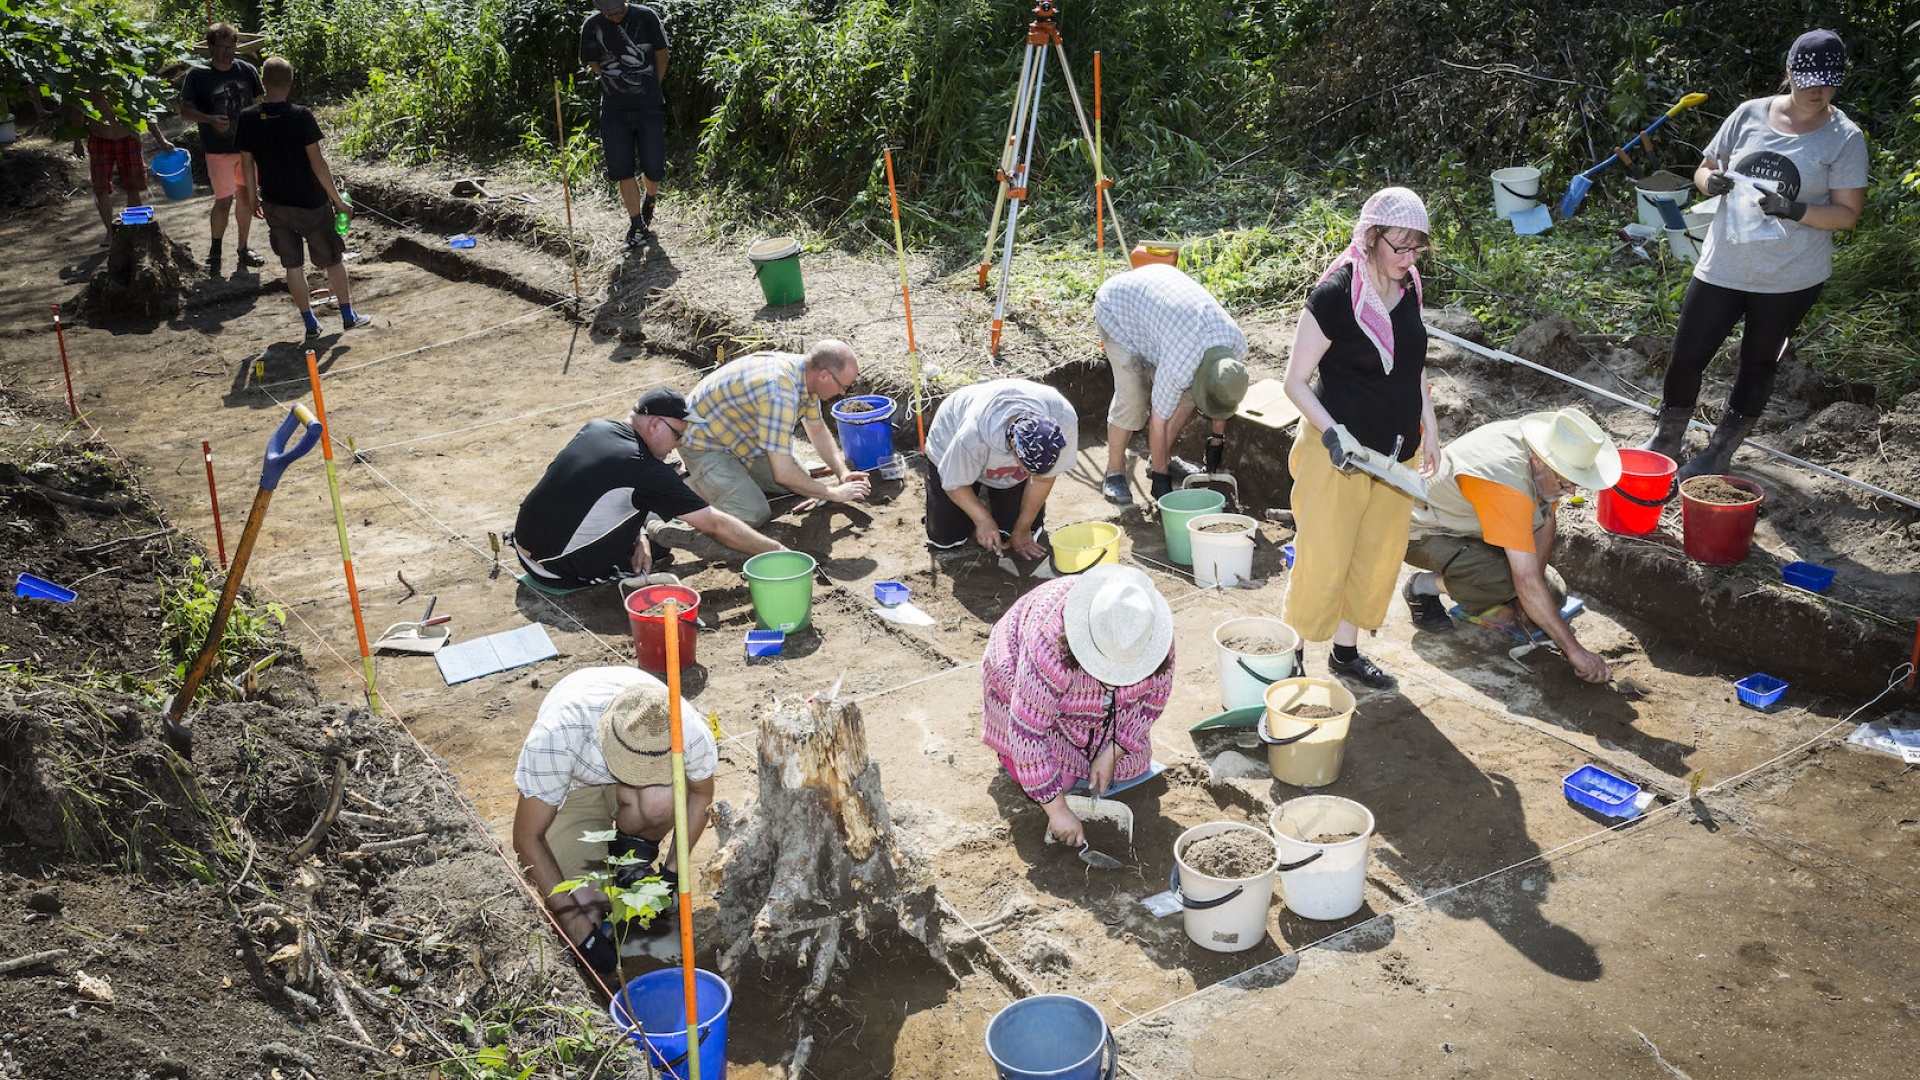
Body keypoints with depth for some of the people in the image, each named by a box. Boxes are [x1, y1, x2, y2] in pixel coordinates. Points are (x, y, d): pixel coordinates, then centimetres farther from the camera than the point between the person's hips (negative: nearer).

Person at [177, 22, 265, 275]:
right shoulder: (197, 74, -8)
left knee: (247, 197, 12)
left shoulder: (247, 71, 1)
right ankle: (214, 252, 17)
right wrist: (211, 120, -25)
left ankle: (243, 249, 27)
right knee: (224, 200, -2)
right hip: (218, 149, -4)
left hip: (248, 146, 4)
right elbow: (185, 111, -8)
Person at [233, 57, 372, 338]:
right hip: (311, 203, -3)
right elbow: (317, 162, -17)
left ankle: (310, 323, 18)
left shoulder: (247, 119, -6)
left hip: (275, 204, 3)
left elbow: (246, 163, 2)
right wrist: (338, 200, -9)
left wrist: (253, 197, 17)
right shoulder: (301, 116, -18)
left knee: (292, 264, 14)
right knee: (333, 259, 14)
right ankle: (348, 315, 22)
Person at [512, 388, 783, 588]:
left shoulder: (595, 428, -1)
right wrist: (776, 550, -9)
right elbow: (715, 524, -16)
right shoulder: (646, 471, -20)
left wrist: (639, 536, 4)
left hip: (523, 547, 8)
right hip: (556, 573, -7)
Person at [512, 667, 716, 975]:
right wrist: (579, 930, -29)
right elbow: (526, 838, -29)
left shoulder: (690, 731, -34)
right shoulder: (555, 734, -41)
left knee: (660, 800, -35)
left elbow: (701, 794, -8)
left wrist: (671, 874, -15)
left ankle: (634, 857, -2)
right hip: (572, 787, -1)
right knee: (589, 908, -20)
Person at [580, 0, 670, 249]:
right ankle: (637, 225, 11)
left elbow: (662, 55, 4)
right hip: (614, 109, 1)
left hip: (648, 107, -1)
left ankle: (649, 201, 34)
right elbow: (593, 63, 11)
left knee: (654, 169, 1)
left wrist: (651, 88, 10)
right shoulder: (592, 26, -3)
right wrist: (620, 83, 8)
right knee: (622, 170, 0)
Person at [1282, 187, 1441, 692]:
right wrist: (1332, 432, -27)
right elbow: (1296, 380, -15)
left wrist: (1429, 429, 14)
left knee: (1377, 557, 15)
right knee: (1324, 560, -1)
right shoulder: (1336, 295, -19)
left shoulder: (1407, 288, 3)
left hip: (1396, 451, 7)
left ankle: (1346, 651, 31)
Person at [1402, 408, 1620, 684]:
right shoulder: (1508, 485, -39)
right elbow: (1527, 581, -40)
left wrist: (1529, 600, -8)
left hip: (1469, 525, 8)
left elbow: (1544, 523, 0)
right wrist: (1574, 651, -37)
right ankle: (1425, 586, -10)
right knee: (1506, 581, -34)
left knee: (1552, 595, -3)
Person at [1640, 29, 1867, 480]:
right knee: (1686, 356, 3)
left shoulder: (1844, 138, -6)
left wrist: (1793, 210, -25)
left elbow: (1848, 214, -8)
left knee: (1758, 363, 12)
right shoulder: (1751, 114, 0)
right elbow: (1705, 169, 10)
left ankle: (1720, 451, 28)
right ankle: (1667, 440, 24)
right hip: (1723, 266, 2)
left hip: (1790, 276, -1)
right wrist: (1712, 182, -14)